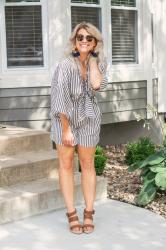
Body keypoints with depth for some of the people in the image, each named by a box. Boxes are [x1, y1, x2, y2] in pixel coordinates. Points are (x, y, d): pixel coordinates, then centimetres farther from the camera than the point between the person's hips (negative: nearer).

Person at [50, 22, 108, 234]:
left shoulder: (99, 62, -4)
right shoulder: (66, 65, -18)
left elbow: (97, 85, -24)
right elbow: (60, 98, -18)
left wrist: (91, 57, -17)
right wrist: (66, 129, -17)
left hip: (88, 118, 3)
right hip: (64, 118, -3)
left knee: (88, 164, 7)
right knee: (66, 164, 1)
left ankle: (89, 214, 14)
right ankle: (72, 215, 9)